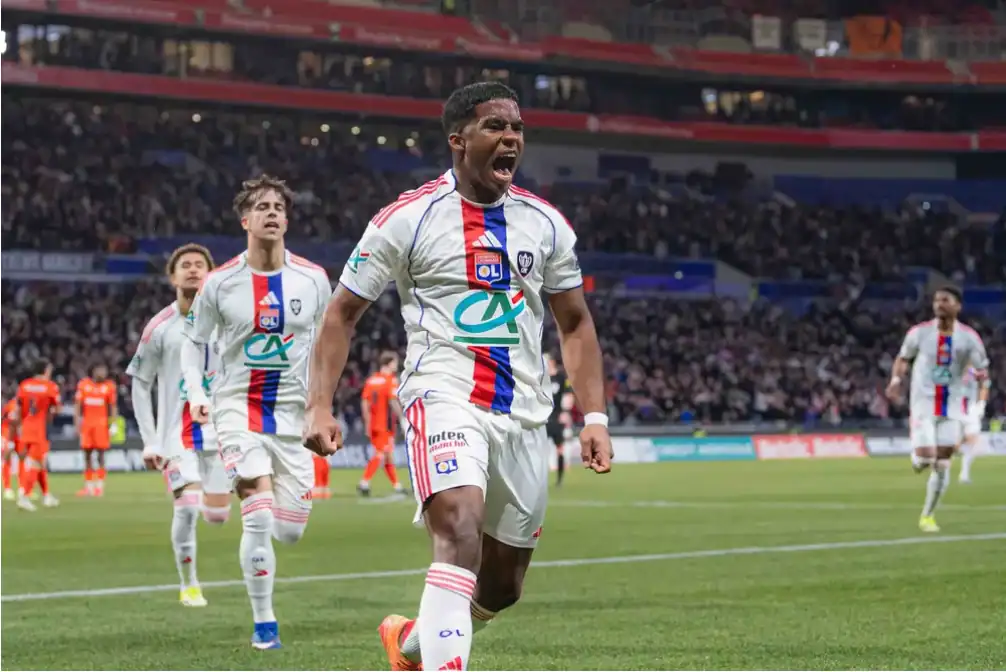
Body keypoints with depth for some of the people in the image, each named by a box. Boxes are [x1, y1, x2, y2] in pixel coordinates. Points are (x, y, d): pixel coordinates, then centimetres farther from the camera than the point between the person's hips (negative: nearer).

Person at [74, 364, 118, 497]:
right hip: (86, 423, 2)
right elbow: (78, 405, 9)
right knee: (87, 455, 6)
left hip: (101, 423, -2)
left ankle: (100, 486, -1)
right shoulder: (83, 385, 6)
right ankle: (88, 486, 12)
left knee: (100, 455, -4)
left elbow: (113, 407, 4)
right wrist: (77, 424, 3)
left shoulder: (109, 386, 2)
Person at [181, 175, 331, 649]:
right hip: (238, 407, -2)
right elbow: (194, 342, 8)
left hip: (293, 413, 2)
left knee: (290, 532, 0)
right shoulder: (219, 283, -5)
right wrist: (196, 394, -7)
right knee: (259, 518, -18)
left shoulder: (313, 279, -1)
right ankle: (263, 623, -2)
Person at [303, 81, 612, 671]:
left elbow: (576, 323, 17)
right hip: (444, 396, -5)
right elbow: (343, 313, 3)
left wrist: (595, 416, 7)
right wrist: (320, 406, -8)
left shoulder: (546, 224, 9)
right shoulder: (408, 218, -3)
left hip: (524, 414, 5)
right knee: (460, 535, -30)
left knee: (503, 587, 11)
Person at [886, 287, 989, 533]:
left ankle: (927, 516, 16)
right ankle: (917, 457, 25)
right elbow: (903, 358, 9)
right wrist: (896, 379, -10)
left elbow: (982, 367, 1)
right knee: (924, 460, -15)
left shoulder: (969, 337, -6)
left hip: (952, 407, 1)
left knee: (942, 464, 2)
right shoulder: (919, 333, -6)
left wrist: (981, 373, -24)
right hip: (923, 405, -1)